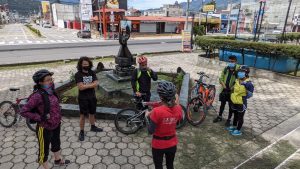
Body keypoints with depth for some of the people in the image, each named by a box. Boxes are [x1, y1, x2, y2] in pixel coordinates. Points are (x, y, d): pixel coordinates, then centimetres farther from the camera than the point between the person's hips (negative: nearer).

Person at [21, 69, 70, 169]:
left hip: (56, 125, 8)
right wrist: (40, 118, -22)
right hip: (45, 128, -8)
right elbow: (24, 111, -23)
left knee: (56, 143, 29)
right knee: (44, 149, 15)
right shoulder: (37, 95, -26)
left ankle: (58, 160, 54)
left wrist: (58, 117, 7)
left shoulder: (51, 91, -5)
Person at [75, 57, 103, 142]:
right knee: (83, 115, 5)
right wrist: (91, 84, -14)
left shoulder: (92, 73, 1)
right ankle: (82, 131, 19)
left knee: (92, 113, 19)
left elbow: (96, 84, -9)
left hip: (92, 97, 5)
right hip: (83, 98, -4)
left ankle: (93, 127, 38)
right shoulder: (78, 74, -13)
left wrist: (86, 85, -18)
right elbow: (81, 87, -22)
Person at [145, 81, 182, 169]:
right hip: (172, 144, 3)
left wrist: (148, 116, -6)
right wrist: (177, 104, 7)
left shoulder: (157, 111, -29)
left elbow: (151, 131, -21)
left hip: (158, 145, -3)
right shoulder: (178, 109, -15)